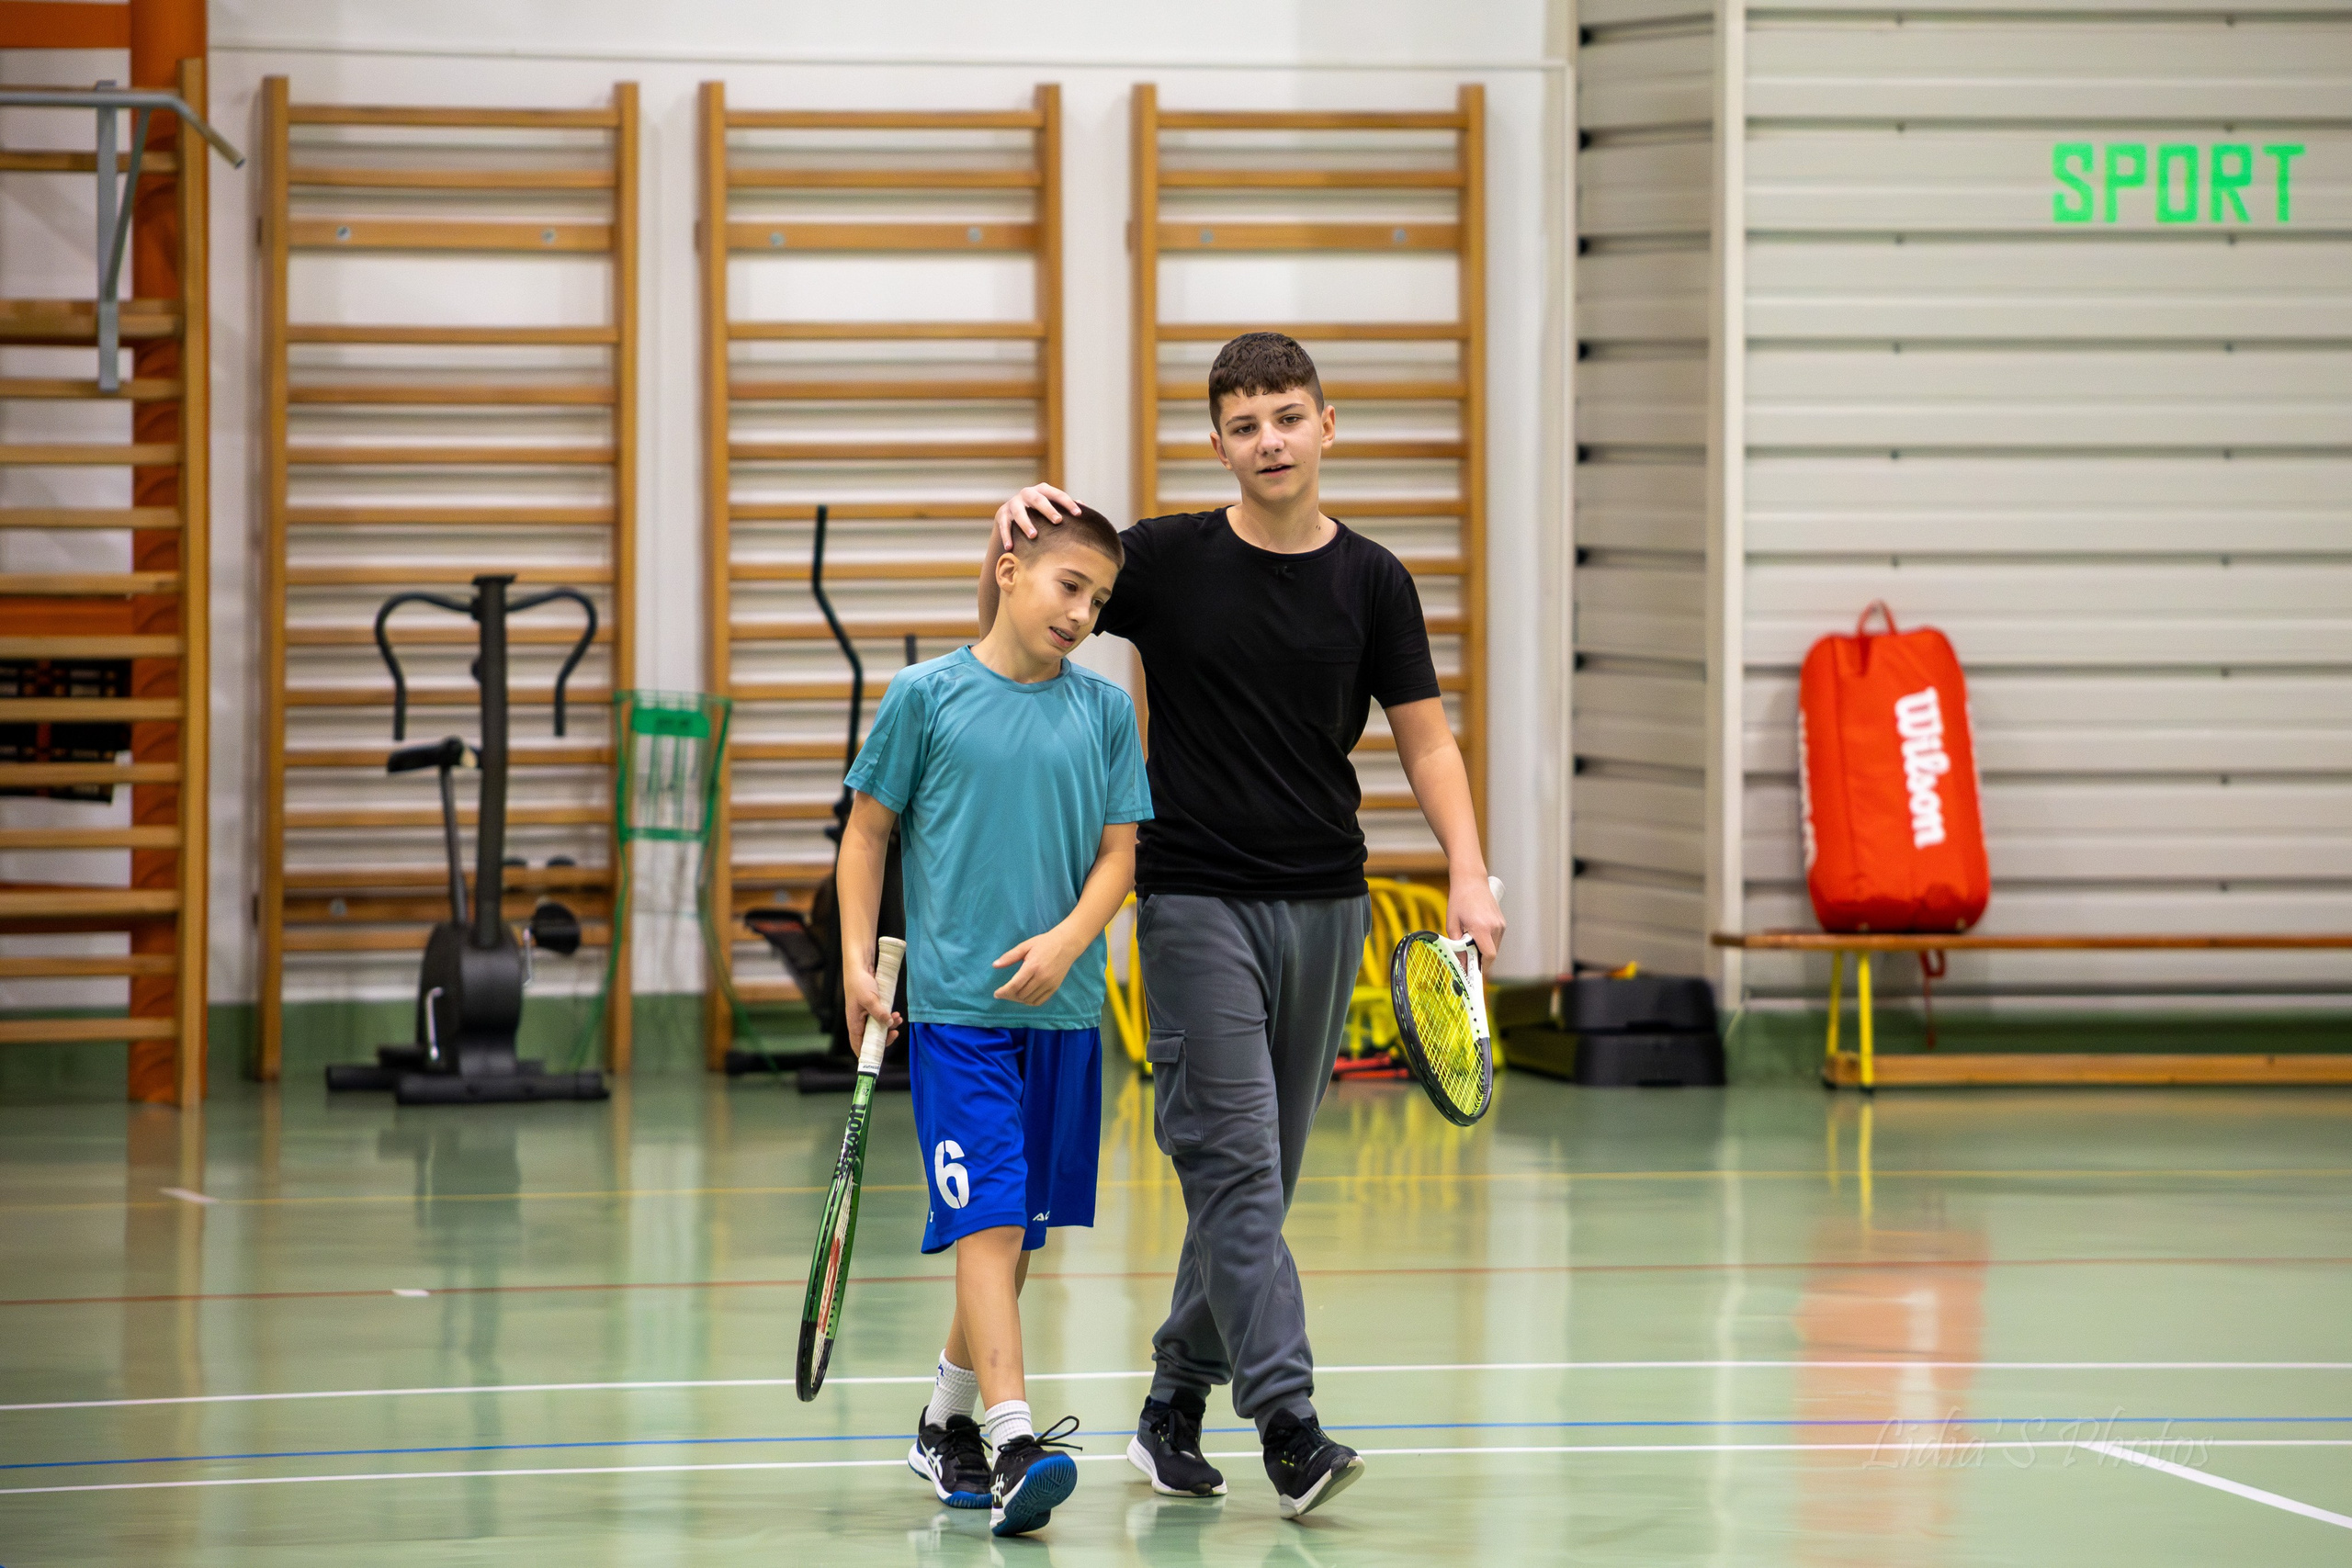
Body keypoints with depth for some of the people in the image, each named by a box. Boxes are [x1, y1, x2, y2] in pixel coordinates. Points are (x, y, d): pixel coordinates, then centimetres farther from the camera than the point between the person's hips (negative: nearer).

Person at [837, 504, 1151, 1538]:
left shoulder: (1105, 711, 7)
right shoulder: (926, 695, 0)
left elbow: (1118, 852, 6)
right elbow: (867, 831, 6)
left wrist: (1066, 941, -12)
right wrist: (858, 962, -2)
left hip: (1062, 1006, 4)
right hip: (954, 1002, -4)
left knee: (1019, 1230, 11)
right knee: (988, 1220, -14)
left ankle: (948, 1424, 28)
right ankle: (1012, 1443, -21)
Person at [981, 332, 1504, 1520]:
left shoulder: (1372, 582, 5)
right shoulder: (1166, 561, -2)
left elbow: (1423, 737, 7)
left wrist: (1468, 875, -7)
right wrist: (1011, 538, -14)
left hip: (1324, 904, 4)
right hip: (1194, 899, -3)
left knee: (1259, 1176, 9)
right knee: (1234, 1163, -13)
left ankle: (1176, 1405, 23)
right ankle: (1287, 1423, -18)